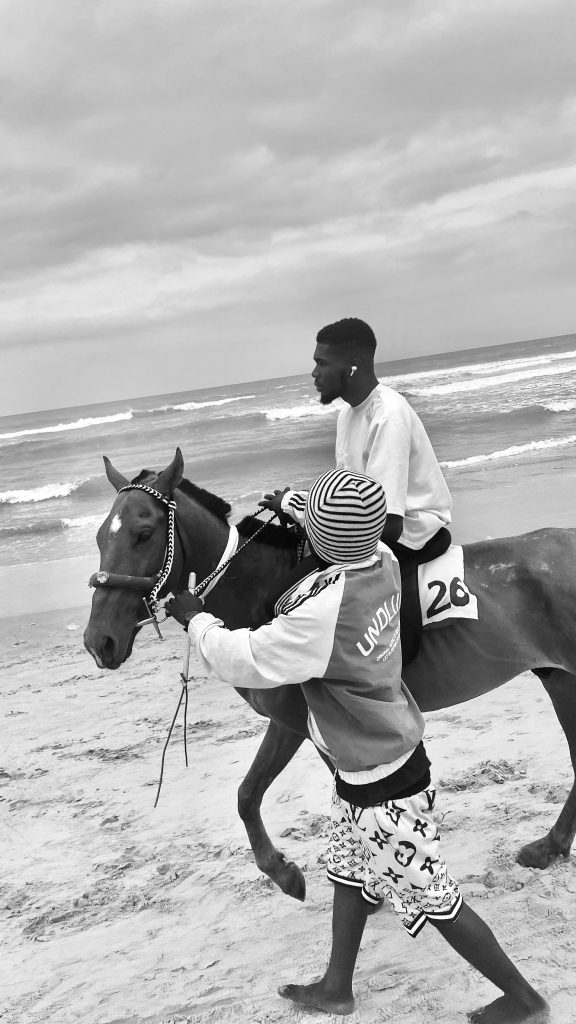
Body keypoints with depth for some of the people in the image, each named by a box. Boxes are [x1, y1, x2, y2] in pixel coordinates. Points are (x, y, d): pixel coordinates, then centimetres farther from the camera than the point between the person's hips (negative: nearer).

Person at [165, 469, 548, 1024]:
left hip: (380, 786, -9)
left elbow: (242, 661, -22)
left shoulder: (323, 610, -34)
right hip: (388, 754, 9)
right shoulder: (383, 562, -10)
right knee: (350, 872, 24)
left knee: (429, 897, 9)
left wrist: (195, 617, -7)